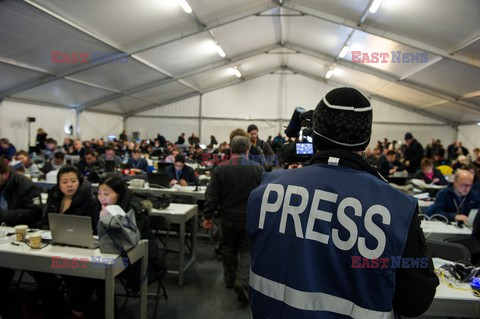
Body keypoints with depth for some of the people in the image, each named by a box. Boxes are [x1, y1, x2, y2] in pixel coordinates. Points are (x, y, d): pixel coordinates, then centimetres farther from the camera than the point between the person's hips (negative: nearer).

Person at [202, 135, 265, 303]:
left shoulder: (220, 168, -8)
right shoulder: (258, 168, -10)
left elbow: (212, 195, -7)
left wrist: (208, 216, 3)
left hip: (229, 217, 1)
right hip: (251, 218, -1)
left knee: (229, 247, 21)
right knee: (246, 250, 10)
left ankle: (230, 279, 34)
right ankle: (242, 282, -7)